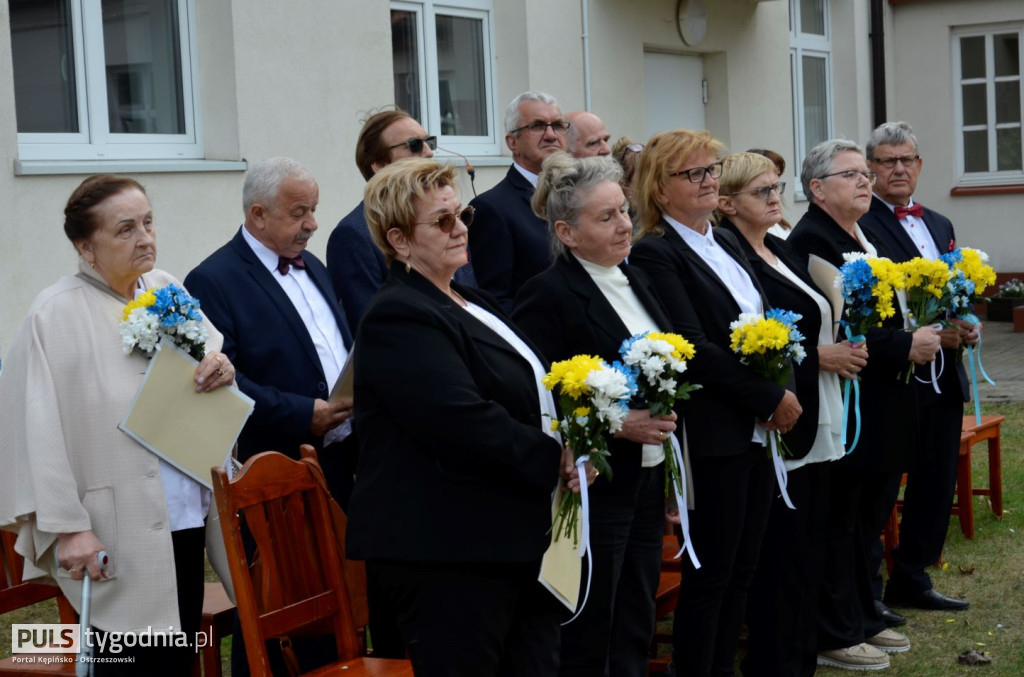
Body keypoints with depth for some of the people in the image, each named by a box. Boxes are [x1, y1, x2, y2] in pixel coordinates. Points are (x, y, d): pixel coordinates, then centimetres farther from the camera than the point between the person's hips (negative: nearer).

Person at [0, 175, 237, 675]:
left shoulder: (166, 290, 6)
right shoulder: (55, 314, -12)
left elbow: (210, 347, 19)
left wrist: (221, 367, -6)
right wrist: (66, 526, -17)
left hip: (187, 518, 6)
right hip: (119, 536, -6)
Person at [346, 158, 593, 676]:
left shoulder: (470, 303, 17)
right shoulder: (398, 318, -13)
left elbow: (528, 400, 24)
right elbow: (464, 421, -24)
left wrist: (569, 449, 4)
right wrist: (554, 461, -14)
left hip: (510, 544, 9)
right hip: (445, 554, -9)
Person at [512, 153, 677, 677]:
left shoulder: (635, 281, 10)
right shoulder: (547, 295, -14)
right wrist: (617, 426, -22)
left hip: (647, 483, 8)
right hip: (592, 491, -7)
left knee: (636, 633, 14)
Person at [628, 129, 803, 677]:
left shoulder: (726, 244, 14)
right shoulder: (654, 254, -12)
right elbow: (696, 350, -18)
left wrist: (778, 396, -1)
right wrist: (773, 398, -13)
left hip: (758, 429, 8)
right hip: (713, 436, -8)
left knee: (742, 570, 13)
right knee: (709, 576, 0)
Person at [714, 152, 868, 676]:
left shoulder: (784, 254, 15)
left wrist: (845, 349, 3)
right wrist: (817, 357, -17)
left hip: (816, 425, 9)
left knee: (809, 553, 13)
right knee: (779, 556, -1)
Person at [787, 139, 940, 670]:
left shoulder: (865, 239, 14)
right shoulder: (811, 241, -16)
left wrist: (919, 337, 3)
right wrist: (905, 346, -20)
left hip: (879, 406, 9)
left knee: (868, 519, 17)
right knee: (840, 523, 1)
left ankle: (862, 620, 29)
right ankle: (836, 638, 12)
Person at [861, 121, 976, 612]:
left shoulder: (939, 225, 16)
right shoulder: (862, 225, -11)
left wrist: (964, 328, 1)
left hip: (944, 380, 8)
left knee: (936, 484, 15)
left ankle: (911, 580, 28)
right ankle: (865, 591, 10)